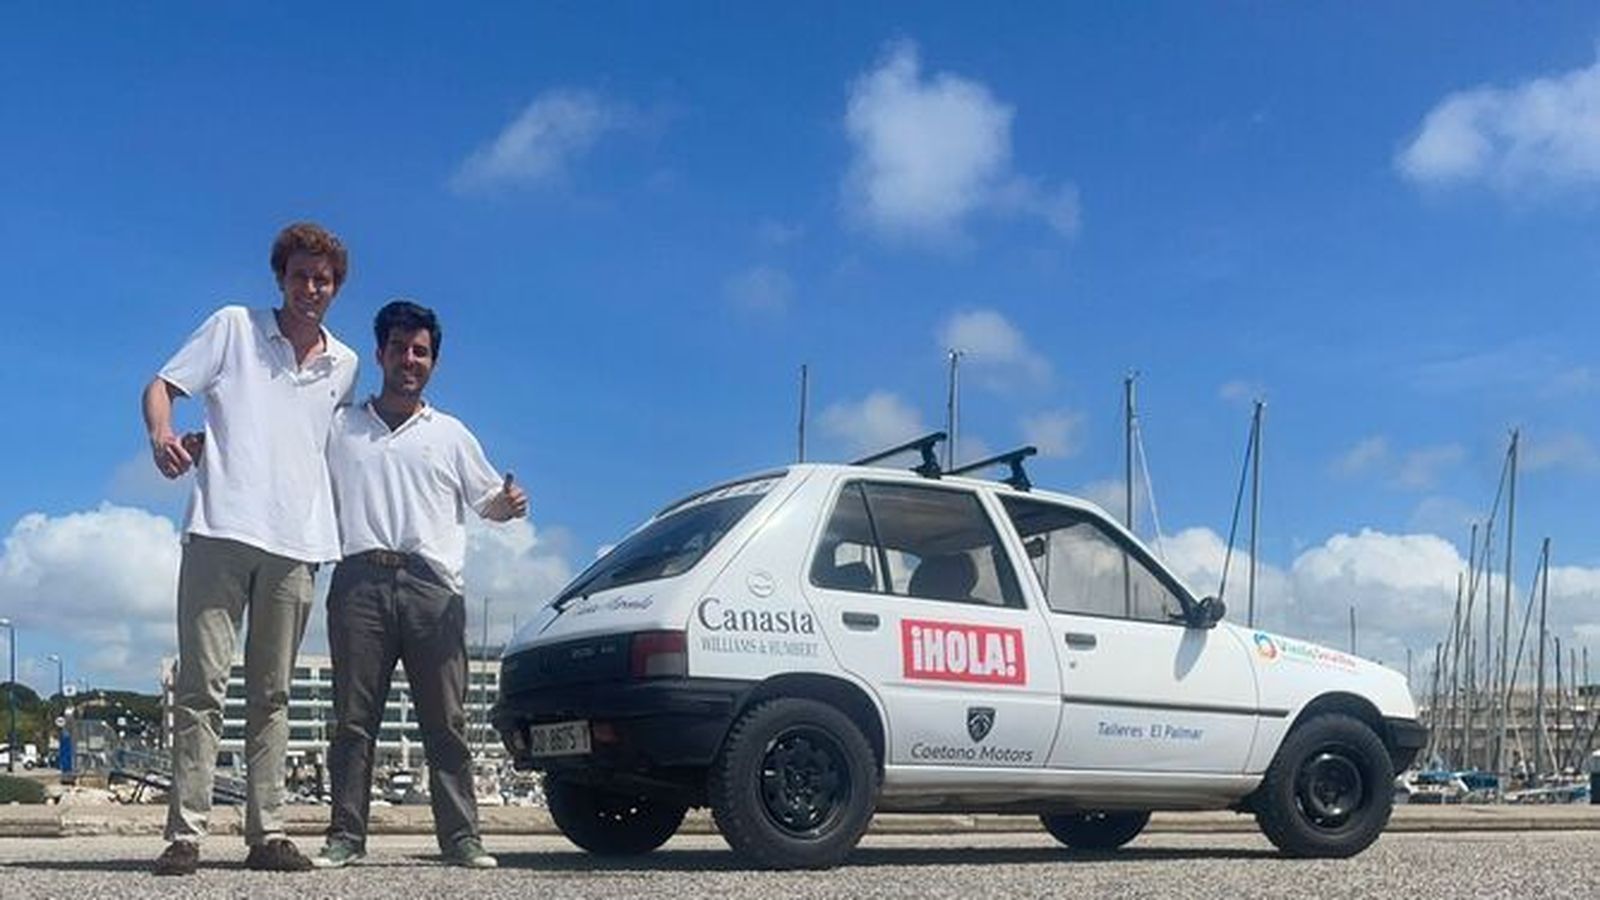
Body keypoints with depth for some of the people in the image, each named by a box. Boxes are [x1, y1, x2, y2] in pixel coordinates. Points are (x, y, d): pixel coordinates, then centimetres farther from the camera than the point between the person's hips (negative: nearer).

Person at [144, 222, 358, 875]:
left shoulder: (344, 367, 18)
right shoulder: (234, 327, 8)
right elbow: (161, 386, 4)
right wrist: (161, 434, -16)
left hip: (296, 544, 3)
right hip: (222, 527, -3)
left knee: (271, 694, 6)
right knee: (202, 684, -6)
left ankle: (267, 833, 7)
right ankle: (185, 833, -5)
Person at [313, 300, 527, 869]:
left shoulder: (451, 436, 20)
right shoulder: (340, 428, 20)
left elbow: (487, 500, 20)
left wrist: (509, 504, -4)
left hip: (432, 586, 0)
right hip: (360, 581, 0)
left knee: (446, 720, -3)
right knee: (353, 718, -2)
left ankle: (461, 837, -2)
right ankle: (346, 835, 2)